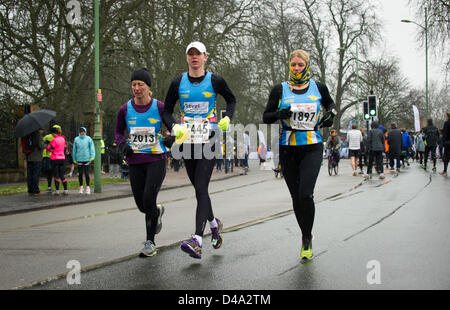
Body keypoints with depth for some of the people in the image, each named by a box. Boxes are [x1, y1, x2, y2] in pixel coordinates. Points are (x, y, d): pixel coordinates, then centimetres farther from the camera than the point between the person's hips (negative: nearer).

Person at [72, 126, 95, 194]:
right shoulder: (76, 139, 5)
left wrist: (92, 157, -11)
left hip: (87, 159, -1)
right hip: (79, 159, 1)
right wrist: (74, 159, 7)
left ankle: (87, 187, 7)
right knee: (80, 174, 4)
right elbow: (74, 150, 9)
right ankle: (81, 187, 15)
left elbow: (92, 148, -1)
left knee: (86, 173, -2)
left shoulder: (88, 139, 1)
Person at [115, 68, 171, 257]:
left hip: (156, 159, -3)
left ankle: (150, 242, 0)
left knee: (149, 200, -14)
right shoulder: (125, 110, 3)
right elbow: (118, 131, 18)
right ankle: (158, 212, 43)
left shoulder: (159, 107, -4)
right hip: (135, 161, 3)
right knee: (141, 205, 6)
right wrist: (122, 145, -2)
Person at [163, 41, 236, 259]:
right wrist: (174, 127, -10)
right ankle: (214, 223, 36)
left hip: (209, 140, -4)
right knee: (198, 188, 11)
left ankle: (197, 240, -20)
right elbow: (167, 111, 10)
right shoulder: (178, 83, 4)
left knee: (201, 188, -14)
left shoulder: (215, 81, -1)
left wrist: (227, 118, -2)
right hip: (187, 140, 4)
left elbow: (231, 99, 15)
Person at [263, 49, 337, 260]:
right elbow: (266, 117, 5)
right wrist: (280, 114, -16)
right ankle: (306, 238, 24)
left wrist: (330, 115, 2)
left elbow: (330, 104, 24)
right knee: (296, 197, 5)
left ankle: (307, 239, 1)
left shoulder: (319, 88, 4)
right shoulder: (280, 90, 2)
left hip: (312, 149, -1)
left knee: (305, 194, -16)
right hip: (288, 150, 1)